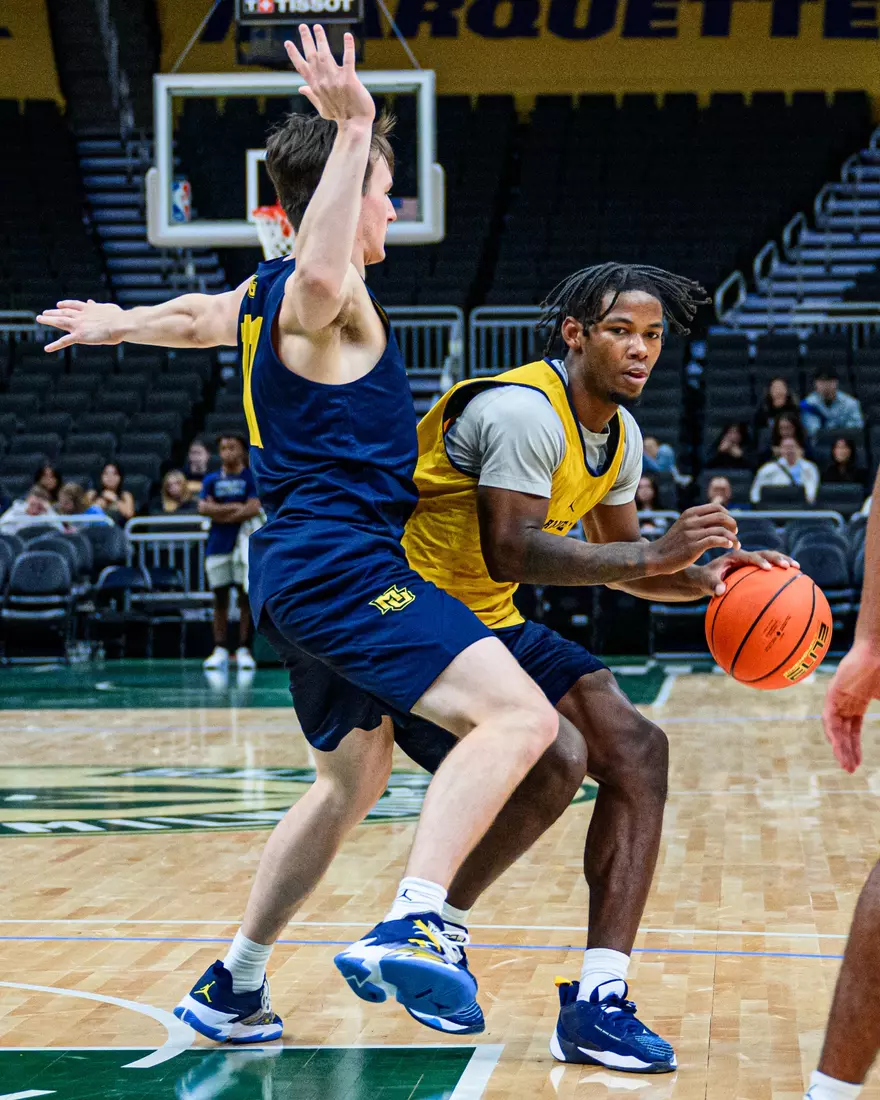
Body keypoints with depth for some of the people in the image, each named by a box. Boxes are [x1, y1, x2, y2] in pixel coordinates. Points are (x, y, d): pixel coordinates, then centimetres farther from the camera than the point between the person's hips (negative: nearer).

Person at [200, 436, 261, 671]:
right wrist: (234, 507, -11)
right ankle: (220, 650, 5)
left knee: (246, 597, -4)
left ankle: (243, 650, -1)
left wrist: (220, 514, -7)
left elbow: (253, 509, -11)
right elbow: (203, 508, -3)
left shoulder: (251, 478, 2)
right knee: (220, 598, 3)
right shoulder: (211, 480, 11)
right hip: (217, 546, 3)